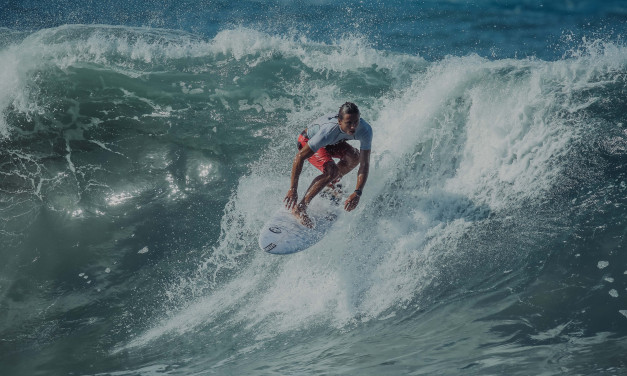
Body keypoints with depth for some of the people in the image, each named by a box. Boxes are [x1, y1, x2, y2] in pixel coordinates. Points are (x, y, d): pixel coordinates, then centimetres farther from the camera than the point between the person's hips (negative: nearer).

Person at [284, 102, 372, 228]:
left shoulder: (365, 130, -30)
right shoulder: (328, 131, -42)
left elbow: (364, 164, -27)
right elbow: (299, 157, -36)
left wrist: (357, 193, -38)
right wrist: (293, 189, -36)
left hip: (333, 142, 6)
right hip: (307, 141, -6)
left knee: (355, 156, -17)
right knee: (332, 170, -28)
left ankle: (330, 184, 10)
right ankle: (299, 207, -22)